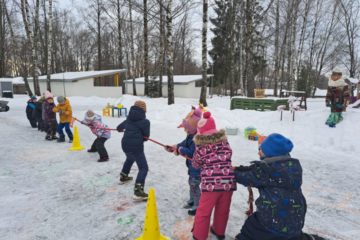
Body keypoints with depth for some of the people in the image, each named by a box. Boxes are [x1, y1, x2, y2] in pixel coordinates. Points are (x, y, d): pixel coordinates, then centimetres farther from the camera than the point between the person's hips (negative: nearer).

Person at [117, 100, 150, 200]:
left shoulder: (129, 119, 12)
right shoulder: (145, 121, -8)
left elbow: (119, 127, 29)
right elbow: (146, 136, -4)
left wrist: (121, 129, 54)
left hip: (125, 144, 8)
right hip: (136, 146, -8)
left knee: (130, 159, 38)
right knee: (144, 168, -3)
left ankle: (123, 177, 57)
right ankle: (138, 191, -18)